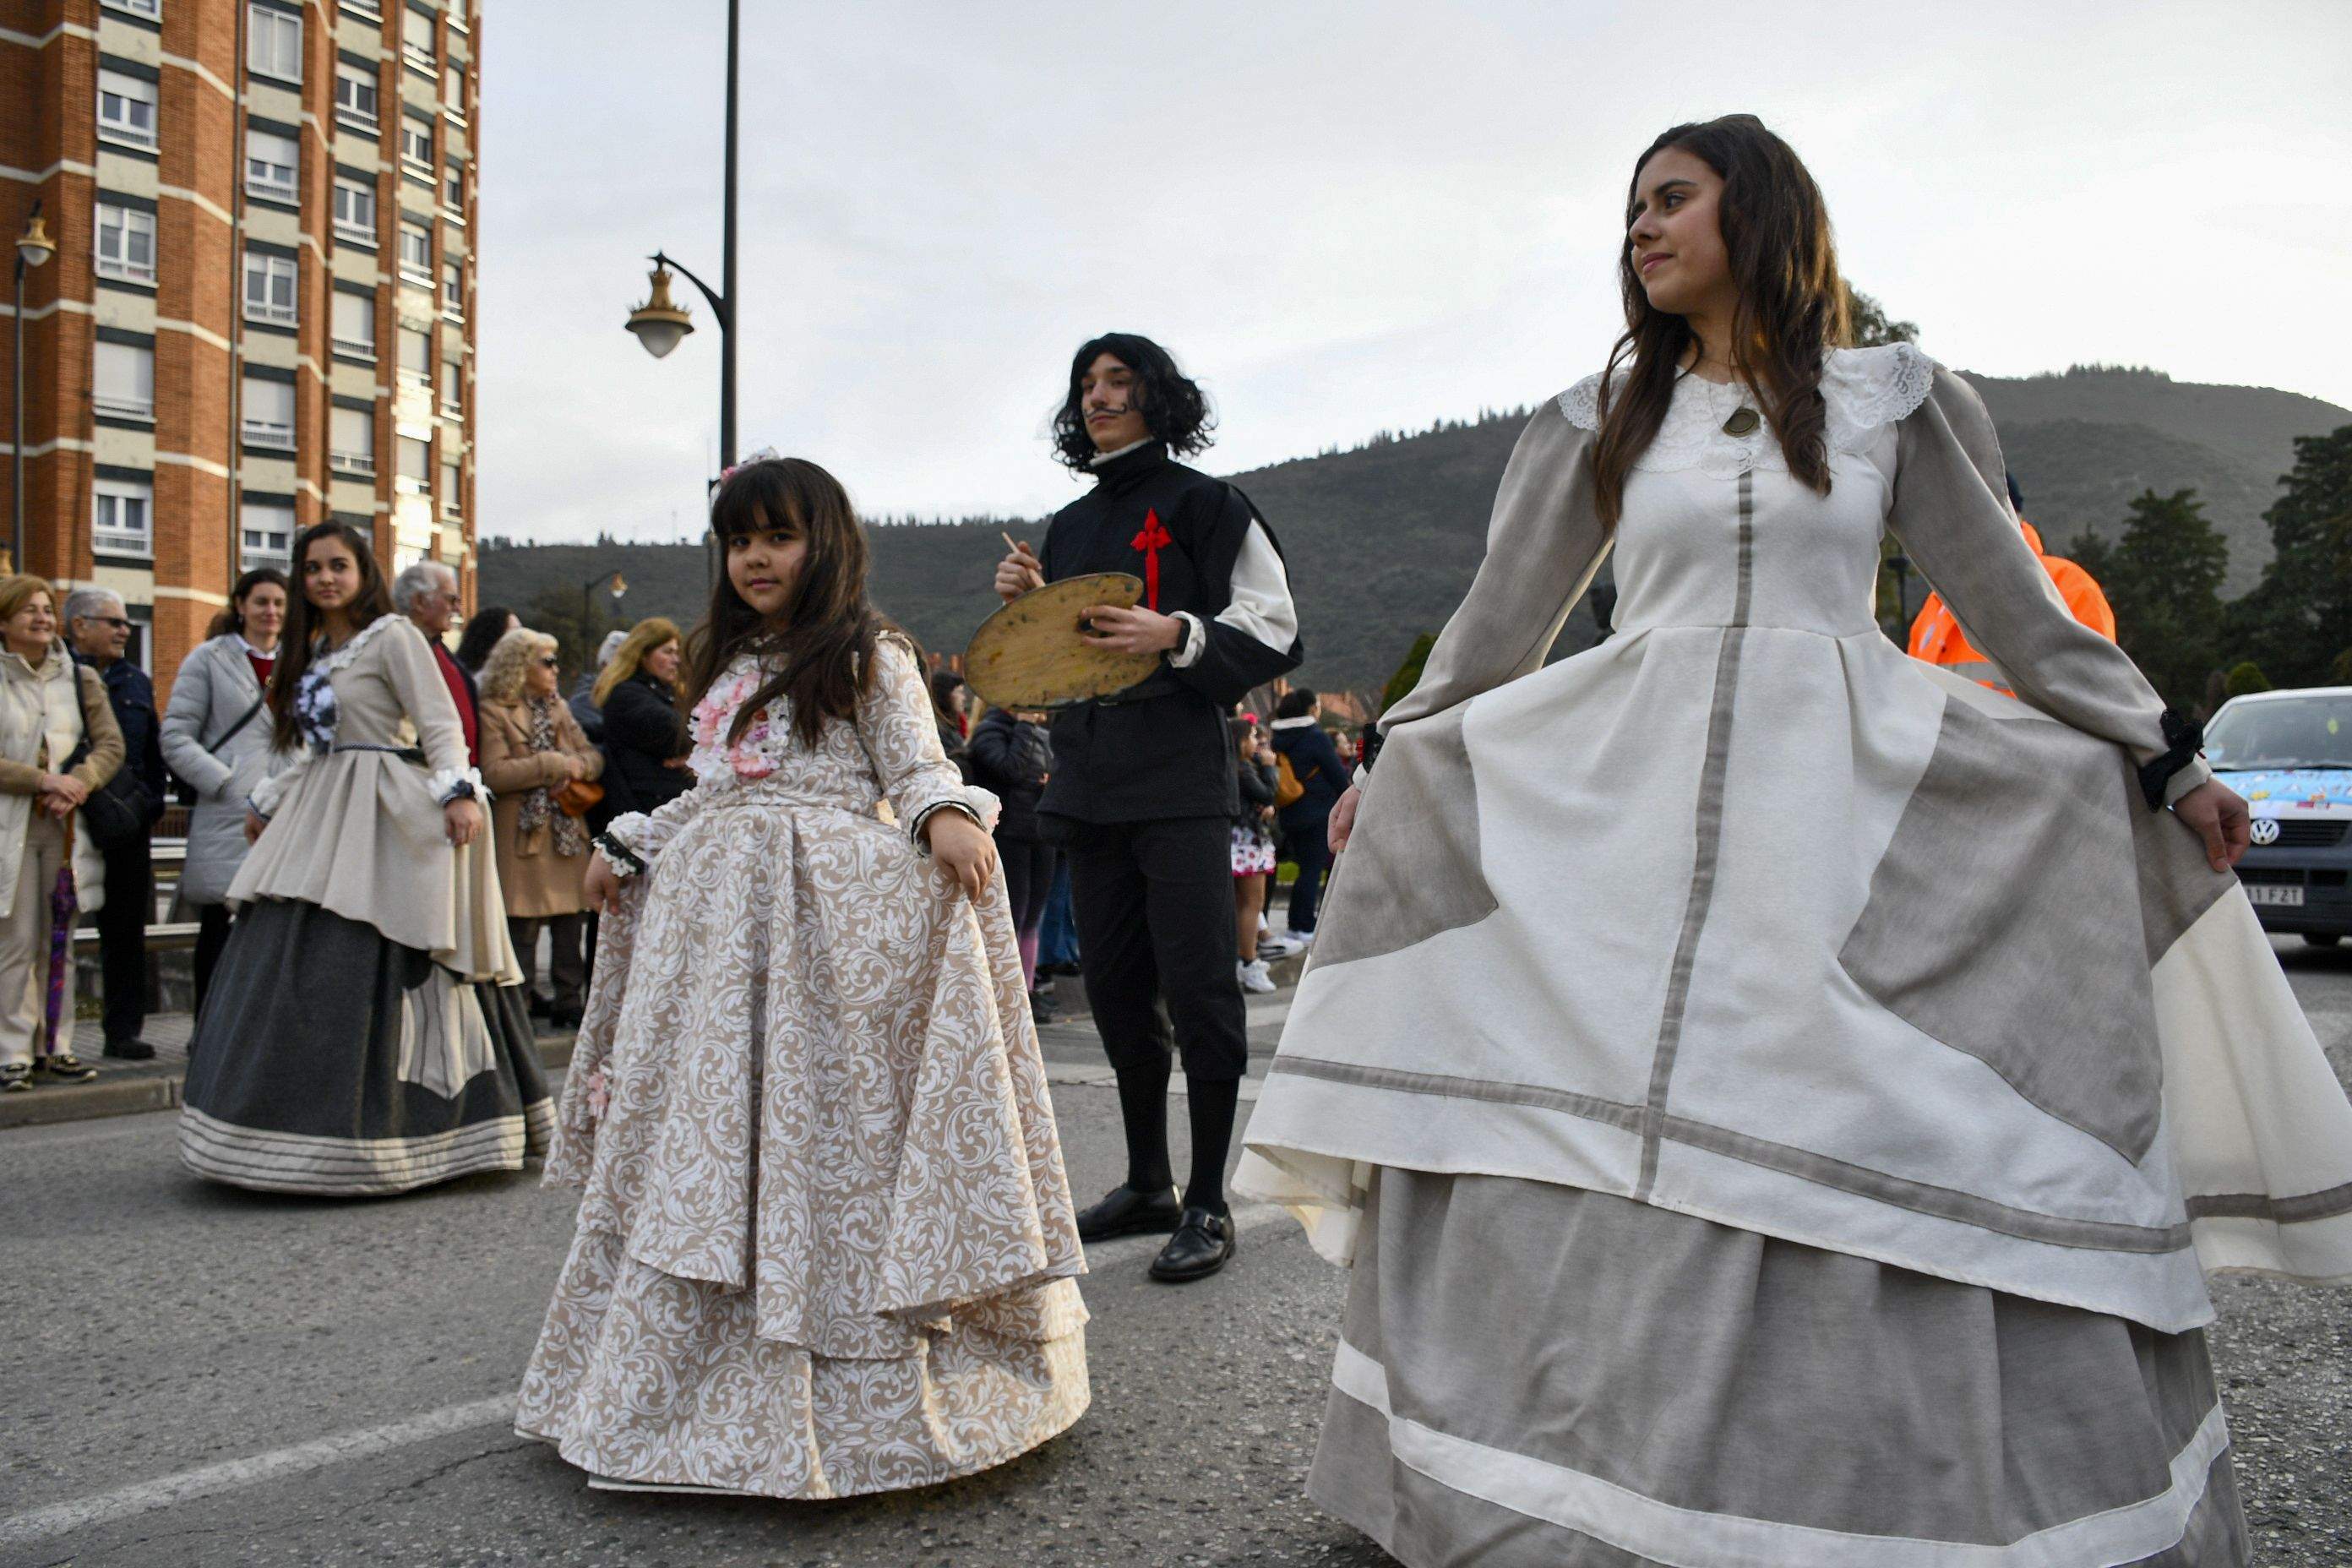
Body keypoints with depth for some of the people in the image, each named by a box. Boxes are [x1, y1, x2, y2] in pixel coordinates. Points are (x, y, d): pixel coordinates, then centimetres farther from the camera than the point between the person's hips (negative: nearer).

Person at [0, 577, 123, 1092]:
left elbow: (111, 744, 6)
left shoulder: (81, 679, 10)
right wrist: (43, 780, -17)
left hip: (66, 827, 3)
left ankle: (56, 1047, 12)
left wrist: (78, 784, -11)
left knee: (60, 942, 6)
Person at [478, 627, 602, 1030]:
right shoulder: (493, 712, -5)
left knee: (569, 923, 8)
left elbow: (592, 755, 14)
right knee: (523, 928, -3)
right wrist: (554, 764, -14)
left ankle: (568, 1002, 15)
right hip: (523, 835, -6)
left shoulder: (557, 708, 18)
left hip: (567, 830, 6)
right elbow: (494, 773, -16)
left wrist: (577, 766, -8)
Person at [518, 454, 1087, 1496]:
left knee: (820, 1126, -6)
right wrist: (629, 848, 25)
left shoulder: (870, 658, 1)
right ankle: (697, 1369, 19)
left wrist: (947, 818, -26)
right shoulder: (727, 666, 21)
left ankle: (855, 1385, 4)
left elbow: (920, 768, -6)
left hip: (829, 915, -7)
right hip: (716, 916, 7)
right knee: (701, 1137, 7)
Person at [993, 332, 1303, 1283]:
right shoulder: (1069, 526, 20)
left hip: (1181, 780, -7)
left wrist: (1176, 634, -18)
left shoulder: (1201, 504, 1)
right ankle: (1147, 1185, 23)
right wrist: (1030, 602, 7)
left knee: (1197, 987, -6)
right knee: (1115, 987, 10)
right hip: (1091, 778, 7)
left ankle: (1208, 1204, 4)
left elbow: (1273, 633, -4)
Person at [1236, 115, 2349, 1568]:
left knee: (1880, 1145, -2)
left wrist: (2165, 762, 9)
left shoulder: (1892, 398, 8)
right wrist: (1391, 765, 13)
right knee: (1609, 1142, -2)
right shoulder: (1602, 419, 12)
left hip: (1851, 805, -1)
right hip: (1630, 807, 1)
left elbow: (2016, 603, 10)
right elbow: (1501, 620, 14)